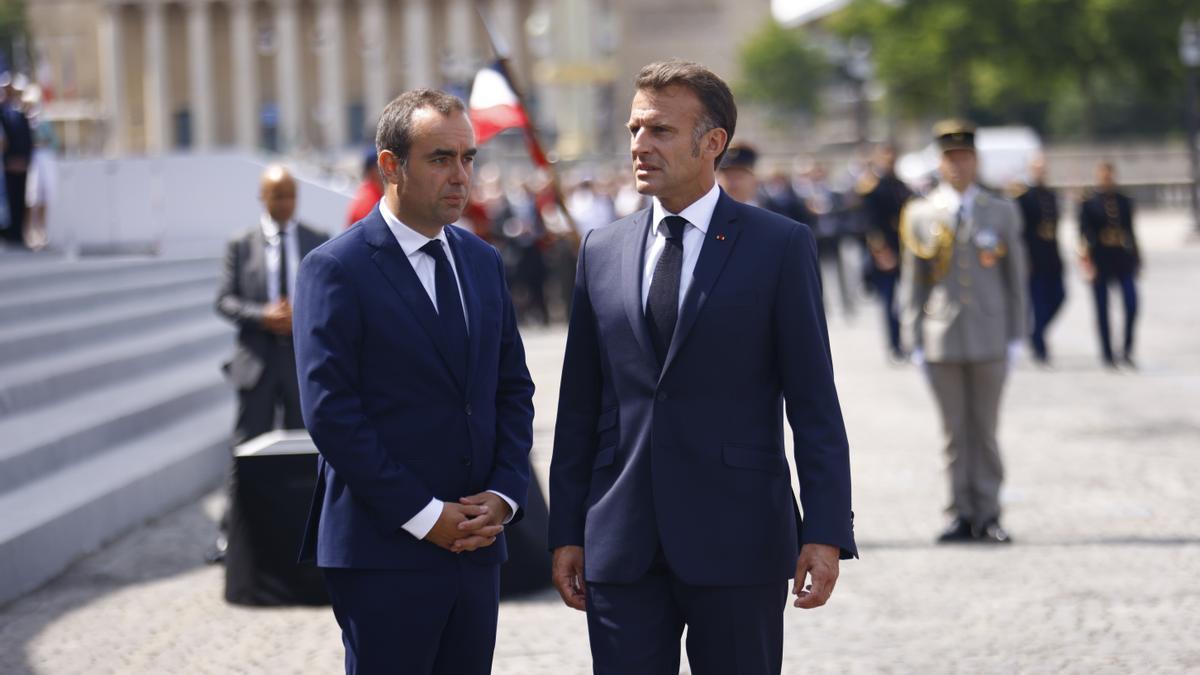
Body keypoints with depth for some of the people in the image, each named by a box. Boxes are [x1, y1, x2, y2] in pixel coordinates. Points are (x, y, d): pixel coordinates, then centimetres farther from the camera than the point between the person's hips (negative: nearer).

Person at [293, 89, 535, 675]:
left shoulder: (482, 262, 14)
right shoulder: (335, 270, -7)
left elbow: (513, 389, 15)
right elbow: (330, 412, -13)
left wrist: (504, 495, -1)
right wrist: (423, 516, -15)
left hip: (477, 544, 6)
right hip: (385, 550, -6)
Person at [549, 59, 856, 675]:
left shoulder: (780, 247, -1)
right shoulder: (602, 252, 10)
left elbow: (814, 403, -3)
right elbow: (579, 408, 12)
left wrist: (827, 533, -9)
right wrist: (566, 532, 9)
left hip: (738, 543, -3)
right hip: (621, 548, 3)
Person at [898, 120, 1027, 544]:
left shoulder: (1002, 213, 8)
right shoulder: (920, 215, 5)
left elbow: (1015, 279, 9)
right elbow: (911, 282, 7)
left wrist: (1015, 337, 3)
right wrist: (914, 340, 3)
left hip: (989, 340, 0)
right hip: (941, 341, 0)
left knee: (985, 430, 3)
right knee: (954, 433, 3)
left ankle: (988, 515, 9)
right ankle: (961, 514, 9)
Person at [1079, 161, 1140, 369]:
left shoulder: (1124, 202, 10)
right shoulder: (1089, 203, -1)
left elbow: (1130, 230, 16)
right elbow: (1084, 232, -6)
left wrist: (1136, 259, 15)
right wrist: (1086, 259, -16)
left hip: (1123, 258, 3)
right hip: (1100, 261, -3)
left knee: (1132, 304, -9)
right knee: (1102, 309, 3)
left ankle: (1127, 352, 3)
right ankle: (1108, 355, 12)